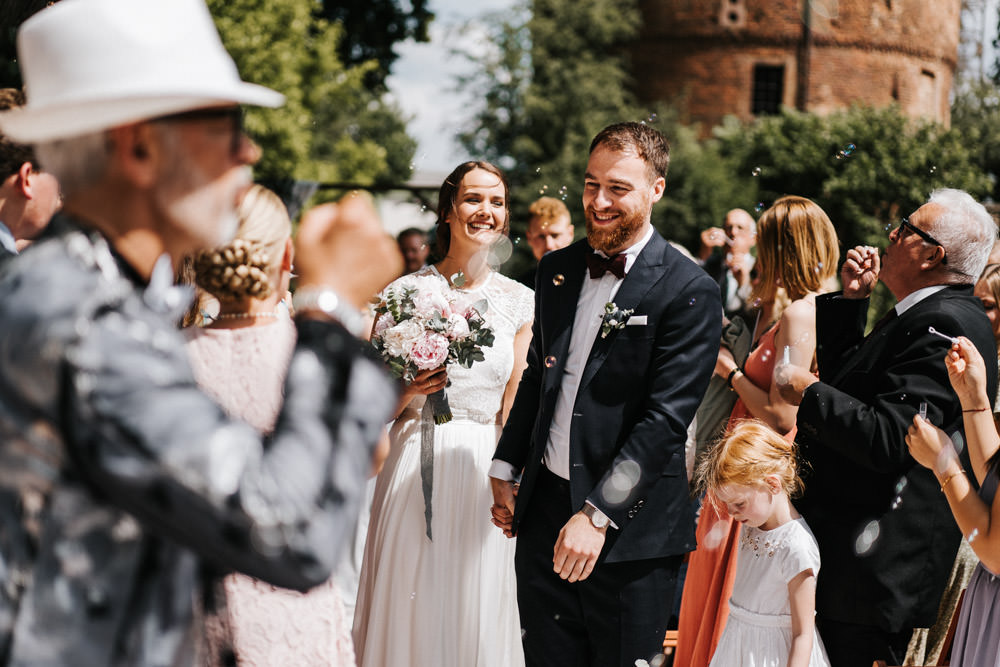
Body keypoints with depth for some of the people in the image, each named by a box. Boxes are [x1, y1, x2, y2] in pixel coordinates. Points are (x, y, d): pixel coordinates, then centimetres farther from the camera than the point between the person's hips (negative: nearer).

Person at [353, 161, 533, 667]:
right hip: (416, 467, -1)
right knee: (411, 610, 4)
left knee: (478, 613, 8)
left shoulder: (520, 301, 3)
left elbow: (514, 409, 7)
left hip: (485, 473, 2)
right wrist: (408, 390, -17)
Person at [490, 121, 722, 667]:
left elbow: (666, 417, -17)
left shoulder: (690, 292, -12)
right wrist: (505, 469, 13)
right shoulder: (556, 270, 9)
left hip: (630, 528, -5)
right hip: (543, 513, 6)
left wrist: (597, 515, -22)